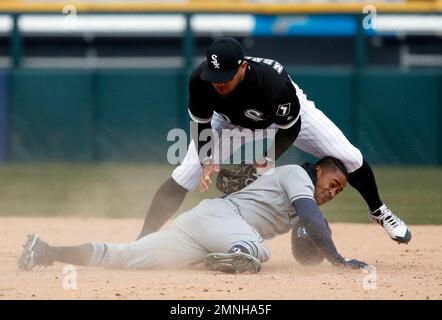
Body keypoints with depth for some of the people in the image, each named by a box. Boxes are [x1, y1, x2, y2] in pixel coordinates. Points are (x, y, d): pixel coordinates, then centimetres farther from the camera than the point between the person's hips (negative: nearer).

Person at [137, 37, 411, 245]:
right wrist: (207, 161, -33)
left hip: (287, 114, -2)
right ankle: (143, 241, -6)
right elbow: (202, 126, -18)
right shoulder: (200, 81, -35)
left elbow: (290, 129, -26)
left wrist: (262, 162, -32)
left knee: (349, 158, -9)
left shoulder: (274, 81, -44)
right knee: (186, 175, -14)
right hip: (232, 121, 2)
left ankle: (378, 212, 21)